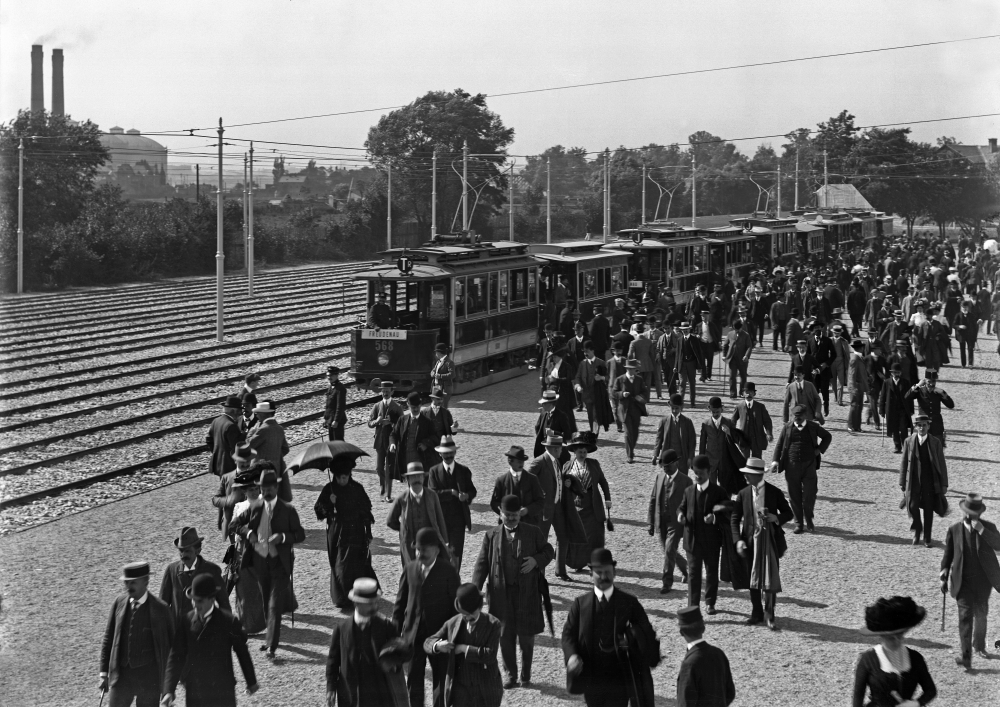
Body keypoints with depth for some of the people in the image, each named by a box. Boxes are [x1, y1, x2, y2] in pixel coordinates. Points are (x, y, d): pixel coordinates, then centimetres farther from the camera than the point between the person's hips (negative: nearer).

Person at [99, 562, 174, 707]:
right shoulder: (119, 602, -1)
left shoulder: (161, 609, -10)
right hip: (121, 674, 3)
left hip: (149, 678, -3)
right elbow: (108, 638, 6)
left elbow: (172, 645, -1)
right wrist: (104, 673, 4)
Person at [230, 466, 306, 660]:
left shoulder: (288, 510, -8)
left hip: (280, 563, -4)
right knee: (267, 604, 17)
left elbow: (300, 534, -5)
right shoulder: (254, 508, 2)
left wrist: (283, 537, -22)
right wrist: (248, 533, -8)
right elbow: (234, 523, 11)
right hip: (260, 561, 4)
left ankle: (271, 646, -8)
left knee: (275, 606, -9)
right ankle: (271, 638, 33)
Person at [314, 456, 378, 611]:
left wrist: (368, 533, 4)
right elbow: (319, 510, -1)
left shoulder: (357, 489, -2)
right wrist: (329, 503, -21)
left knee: (347, 567, -7)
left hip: (355, 534, -1)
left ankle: (348, 601, 4)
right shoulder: (329, 490, -2)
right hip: (336, 534, 1)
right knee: (337, 567, 5)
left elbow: (366, 511, 4)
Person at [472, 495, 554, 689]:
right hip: (501, 592, 1)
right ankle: (510, 674, 18)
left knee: (526, 635, 4)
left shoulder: (533, 532, 3)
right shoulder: (491, 536, 4)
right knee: (505, 634, 4)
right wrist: (475, 589, -9)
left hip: (527, 592, -1)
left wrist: (536, 560, -12)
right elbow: (482, 563, 1)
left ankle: (526, 674, 20)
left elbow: (548, 551, 10)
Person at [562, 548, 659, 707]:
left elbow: (646, 633, 2)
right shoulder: (580, 603, 3)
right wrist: (571, 655, -18)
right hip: (592, 678, 2)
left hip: (619, 677, -2)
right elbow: (568, 633, 1)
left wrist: (632, 636, -20)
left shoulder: (629, 602, 0)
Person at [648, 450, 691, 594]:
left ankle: (667, 582, -1)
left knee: (669, 552, -12)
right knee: (668, 552, 14)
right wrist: (651, 522, 6)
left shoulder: (685, 481, -8)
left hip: (676, 523, -5)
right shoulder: (659, 476, 5)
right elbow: (653, 500, 9)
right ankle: (685, 568, 40)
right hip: (661, 522, 5)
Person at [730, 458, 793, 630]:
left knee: (770, 576, -5)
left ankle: (769, 614, 7)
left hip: (771, 539, -2)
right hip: (751, 541, 2)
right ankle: (757, 613, 22)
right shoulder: (743, 494, 2)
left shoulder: (774, 492, -3)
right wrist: (738, 540, -10)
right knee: (753, 578, 9)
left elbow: (788, 513, 5)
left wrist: (776, 518, -17)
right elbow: (735, 518, 3)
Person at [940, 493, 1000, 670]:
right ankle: (966, 656, -14)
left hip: (983, 580, 1)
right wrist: (944, 577, 4)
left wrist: (982, 530, -27)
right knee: (965, 615, -10)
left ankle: (979, 647, 36)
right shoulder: (954, 530, -2)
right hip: (963, 581, -1)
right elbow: (947, 555, 7)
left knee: (981, 615, 16)